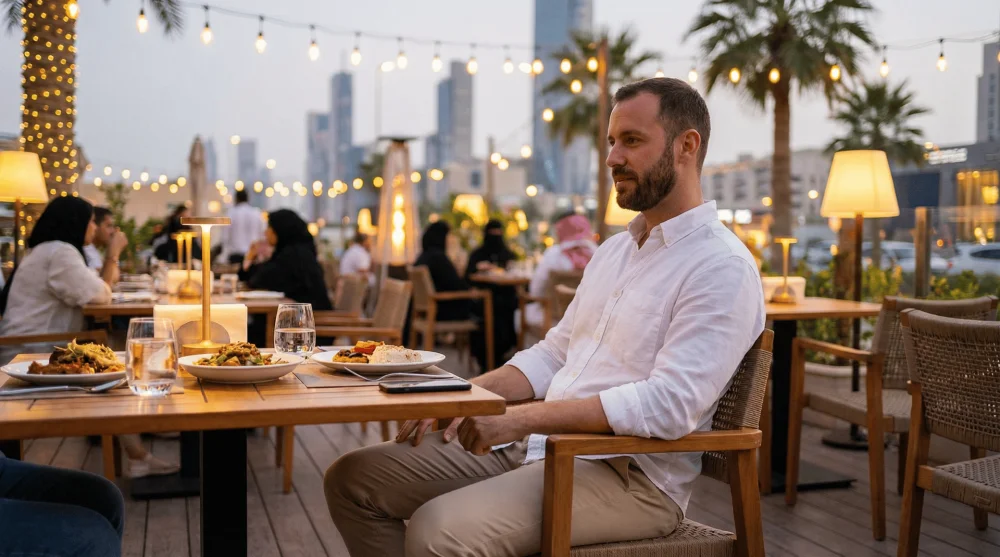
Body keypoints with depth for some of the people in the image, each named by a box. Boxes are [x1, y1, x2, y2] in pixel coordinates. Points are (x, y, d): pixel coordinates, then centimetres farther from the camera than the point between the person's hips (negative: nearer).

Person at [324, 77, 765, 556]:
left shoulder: (722, 267, -12)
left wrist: (523, 417, -23)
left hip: (629, 474, -9)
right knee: (353, 479, 1)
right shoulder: (614, 250, 18)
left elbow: (670, 404, -23)